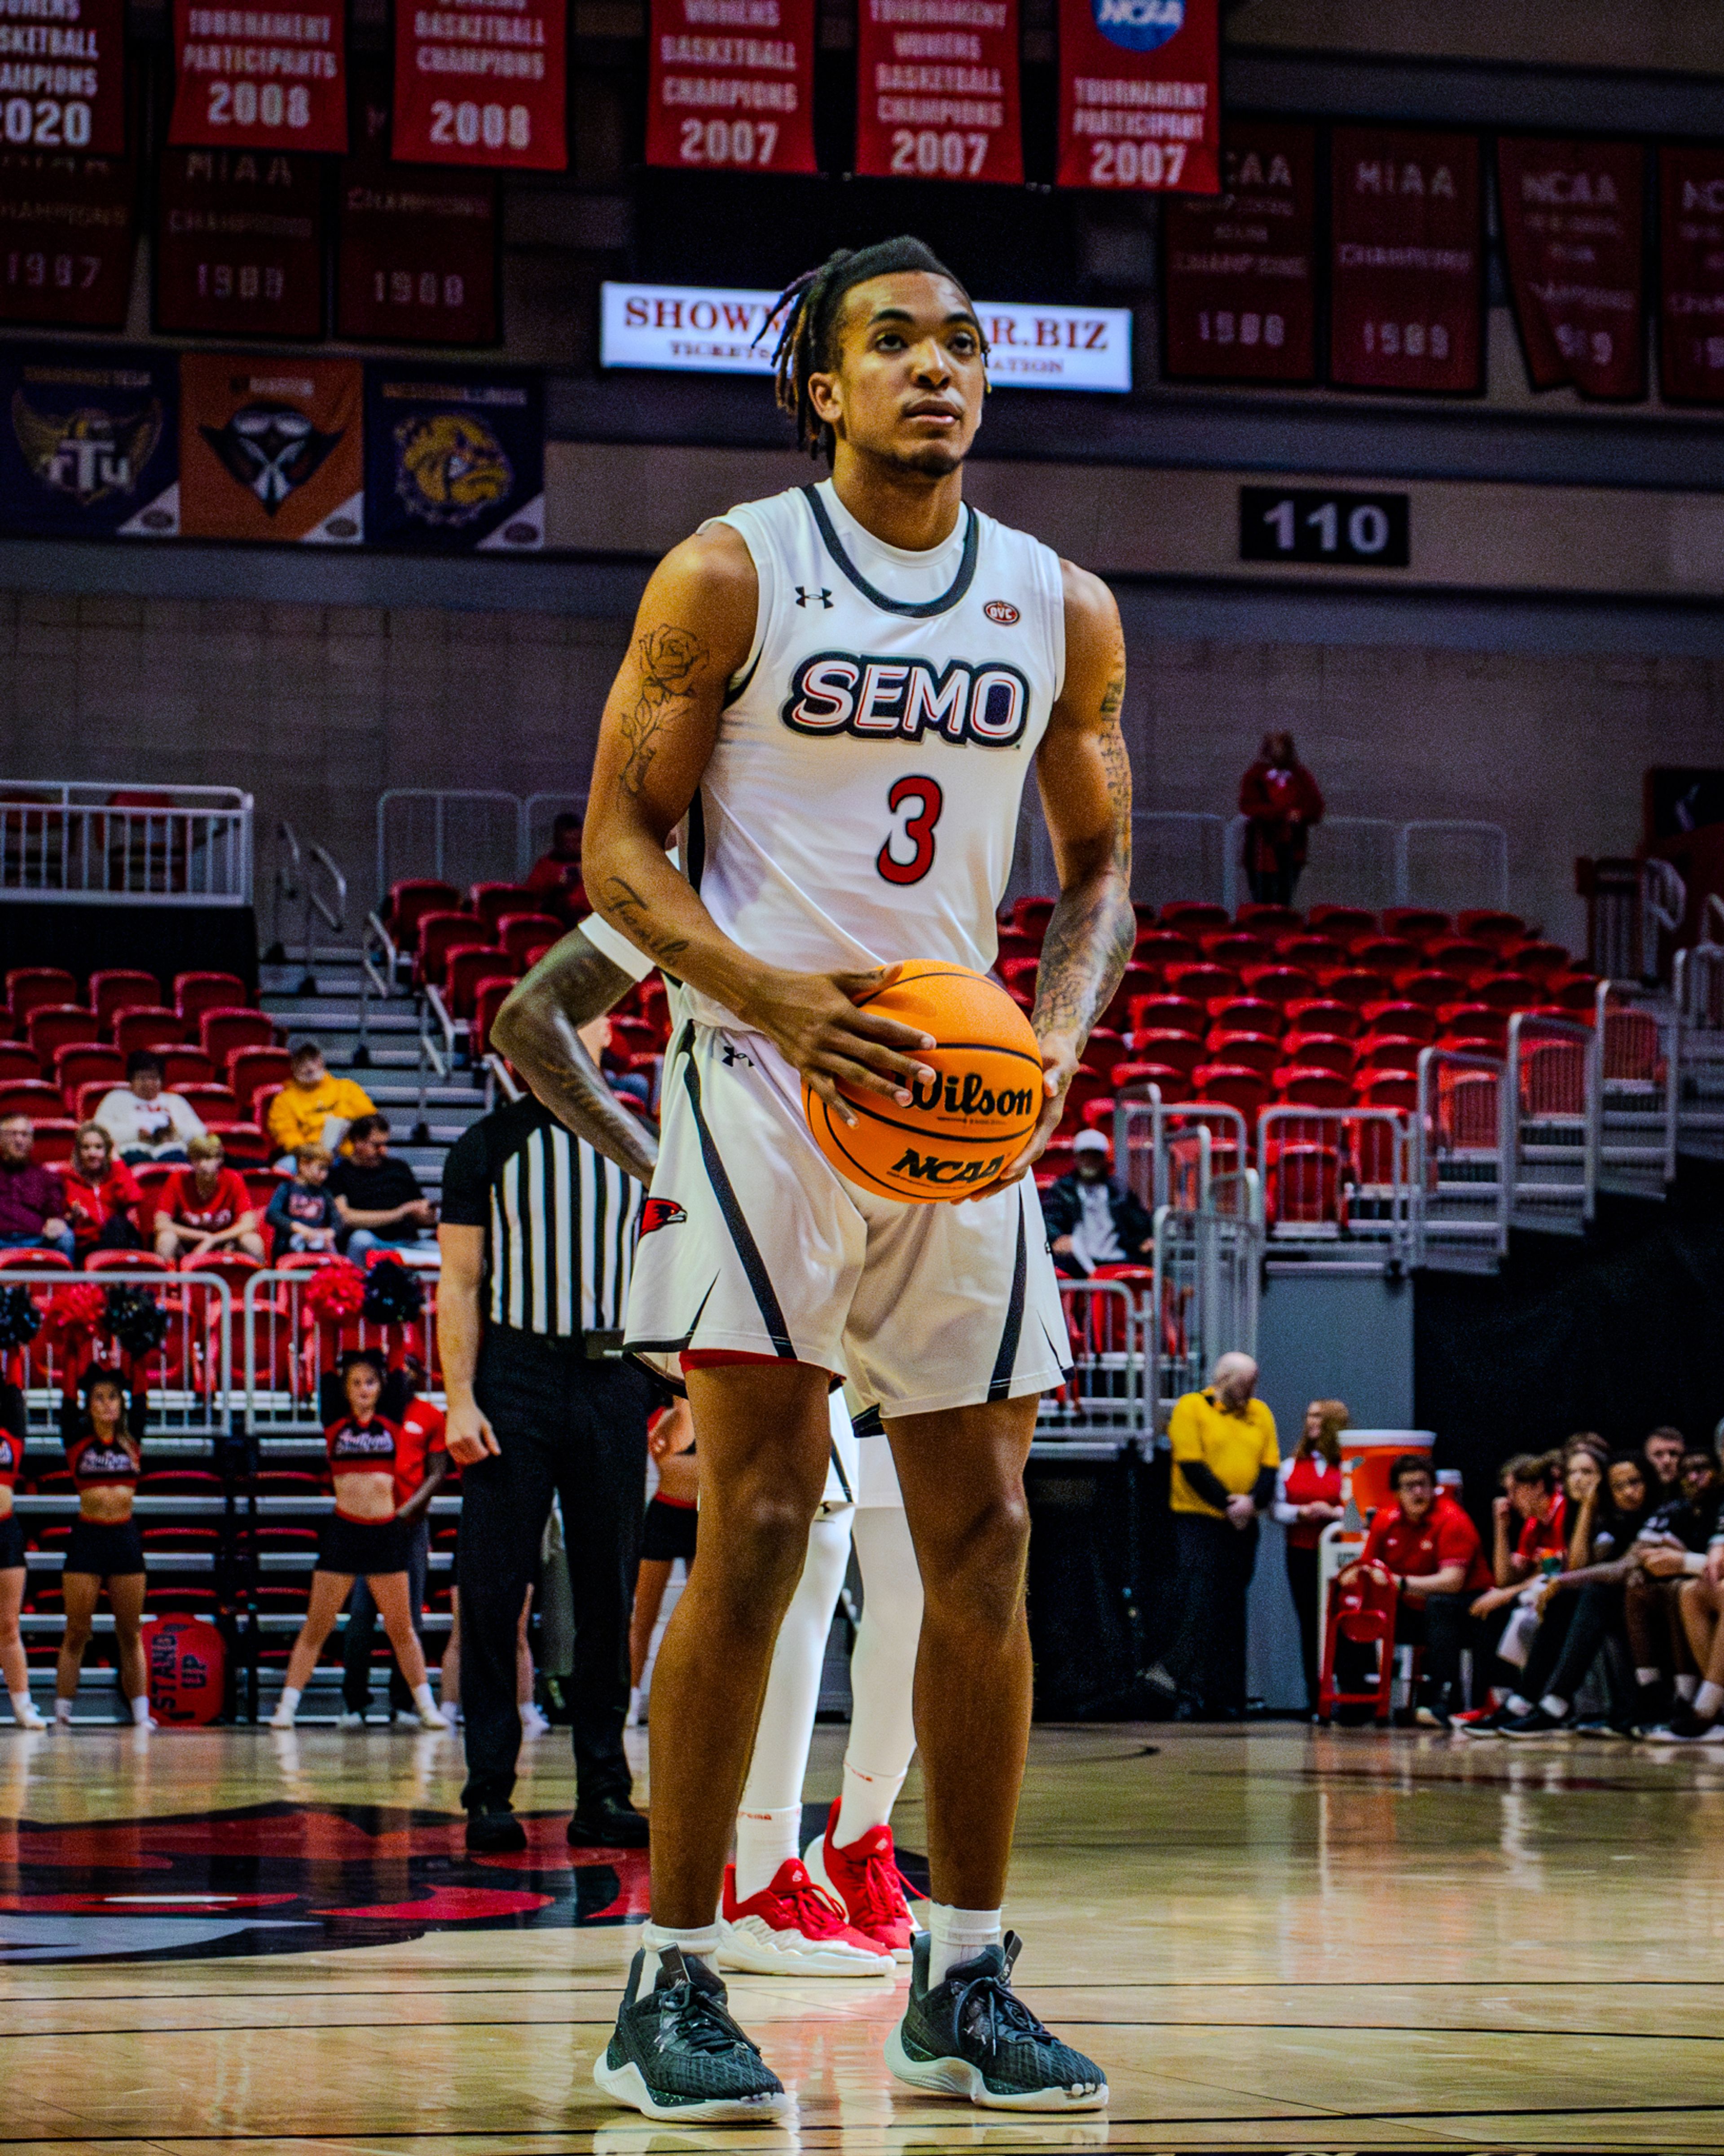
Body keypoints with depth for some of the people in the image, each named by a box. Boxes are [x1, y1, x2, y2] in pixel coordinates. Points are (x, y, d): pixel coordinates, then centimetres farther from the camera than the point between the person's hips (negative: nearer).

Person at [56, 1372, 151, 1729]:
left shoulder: (131, 1442, 8)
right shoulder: (77, 1440, 3)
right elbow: (67, 1404, -5)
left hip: (126, 1538, 2)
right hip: (87, 1536, -2)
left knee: (130, 1633, 5)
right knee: (77, 1632, 0)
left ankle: (141, 1714, 5)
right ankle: (61, 1713, 3)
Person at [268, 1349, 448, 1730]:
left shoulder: (393, 1432, 8)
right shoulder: (335, 1432, 5)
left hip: (386, 1531, 1)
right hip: (343, 1530, -1)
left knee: (401, 1628, 6)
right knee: (317, 1626, -3)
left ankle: (426, 1707, 13)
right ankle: (287, 1707, -2)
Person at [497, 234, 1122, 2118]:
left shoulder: (1063, 611, 9)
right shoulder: (729, 575, -3)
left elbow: (1100, 863, 17)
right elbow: (619, 851, -5)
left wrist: (1059, 1026, -4)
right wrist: (771, 995, -22)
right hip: (765, 1090, -5)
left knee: (981, 1538, 4)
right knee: (759, 1523, -10)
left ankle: (964, 1982, 14)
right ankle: (671, 1981, -2)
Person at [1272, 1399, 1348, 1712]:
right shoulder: (1291, 1466, 15)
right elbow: (1278, 1508, 10)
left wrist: (1335, 1513, -16)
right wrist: (1302, 1512, -8)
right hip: (1302, 1554, 3)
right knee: (1310, 1626, 2)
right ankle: (1315, 1697, 5)